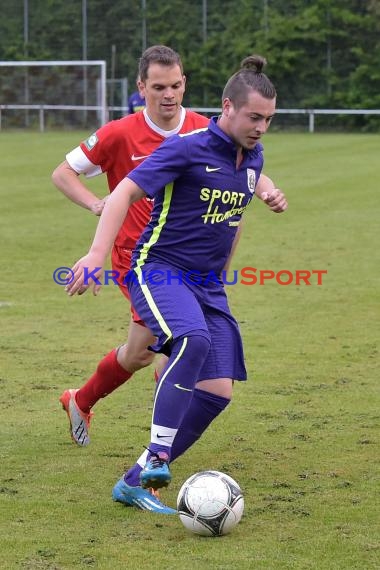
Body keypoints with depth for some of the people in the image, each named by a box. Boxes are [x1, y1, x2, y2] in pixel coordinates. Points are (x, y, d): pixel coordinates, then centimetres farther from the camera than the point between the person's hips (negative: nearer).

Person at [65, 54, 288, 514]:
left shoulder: (252, 156, 7)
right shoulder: (187, 147, -14)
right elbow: (125, 192, -19)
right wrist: (98, 253, -29)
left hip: (208, 285, 7)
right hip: (158, 270, -7)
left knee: (218, 391, -5)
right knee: (193, 341, -37)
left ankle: (134, 483, 4)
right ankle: (156, 458, -35)